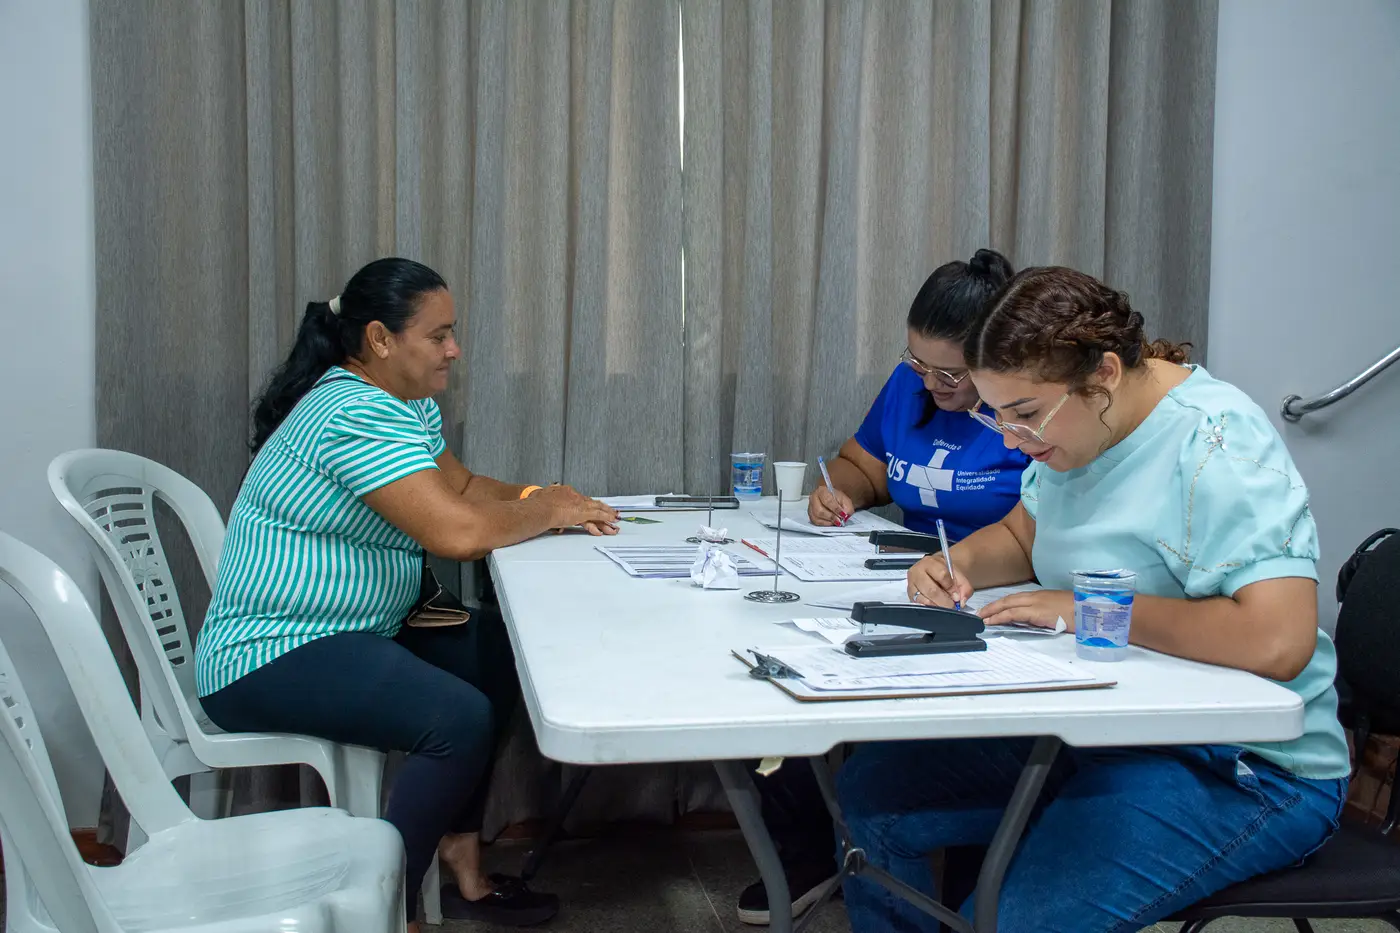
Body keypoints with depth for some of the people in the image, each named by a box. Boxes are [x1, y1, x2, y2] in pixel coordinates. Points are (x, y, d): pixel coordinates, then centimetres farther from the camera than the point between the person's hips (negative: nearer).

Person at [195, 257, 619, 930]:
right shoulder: (356, 415, -23)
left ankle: (463, 866, 12)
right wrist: (546, 512, -11)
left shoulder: (406, 402, 10)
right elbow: (459, 532, -29)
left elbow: (462, 486, 17)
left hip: (352, 629, 11)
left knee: (499, 651, 6)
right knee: (461, 720, -26)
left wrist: (542, 498, -1)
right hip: (269, 657, -11)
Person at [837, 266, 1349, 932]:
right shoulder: (1080, 427, 5)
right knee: (871, 789, 2)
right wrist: (959, 565, -1)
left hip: (1239, 773, -9)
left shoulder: (1213, 450, -23)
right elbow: (1023, 535, 23)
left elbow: (1276, 642, -34)